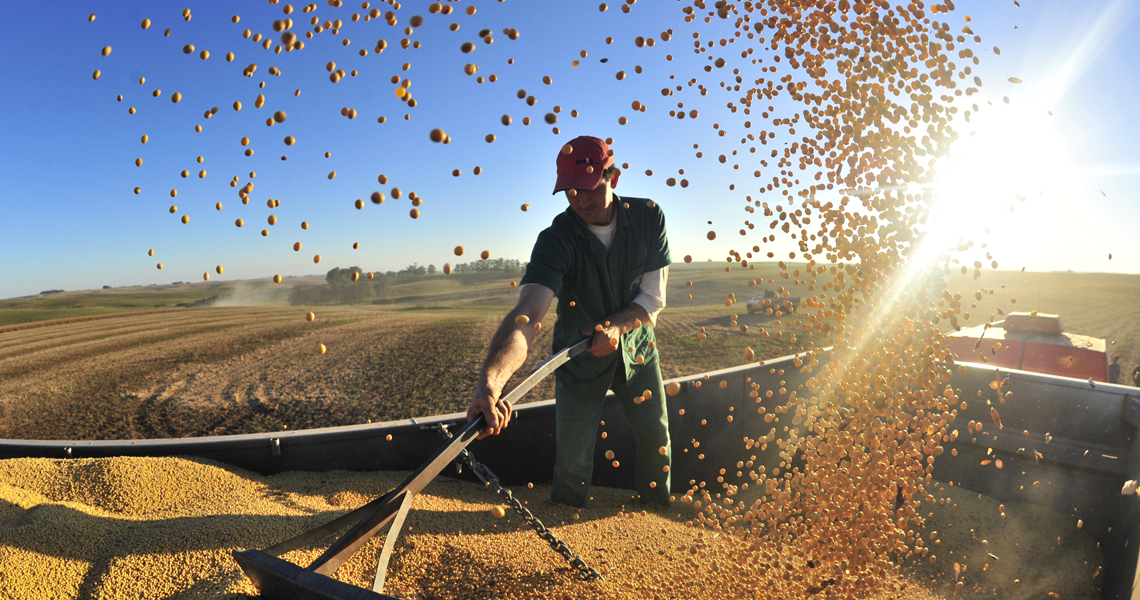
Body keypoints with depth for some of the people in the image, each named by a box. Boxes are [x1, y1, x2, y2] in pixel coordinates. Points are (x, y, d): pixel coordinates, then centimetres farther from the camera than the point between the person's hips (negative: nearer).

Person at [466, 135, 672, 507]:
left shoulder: (648, 218, -16)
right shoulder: (556, 240, -27)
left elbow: (653, 298, -12)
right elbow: (527, 313, -43)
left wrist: (615, 325, -33)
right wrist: (490, 380, -60)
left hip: (636, 349, 3)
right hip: (578, 360, -2)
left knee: (657, 445, 15)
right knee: (572, 461, 2)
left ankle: (659, 513, 46)